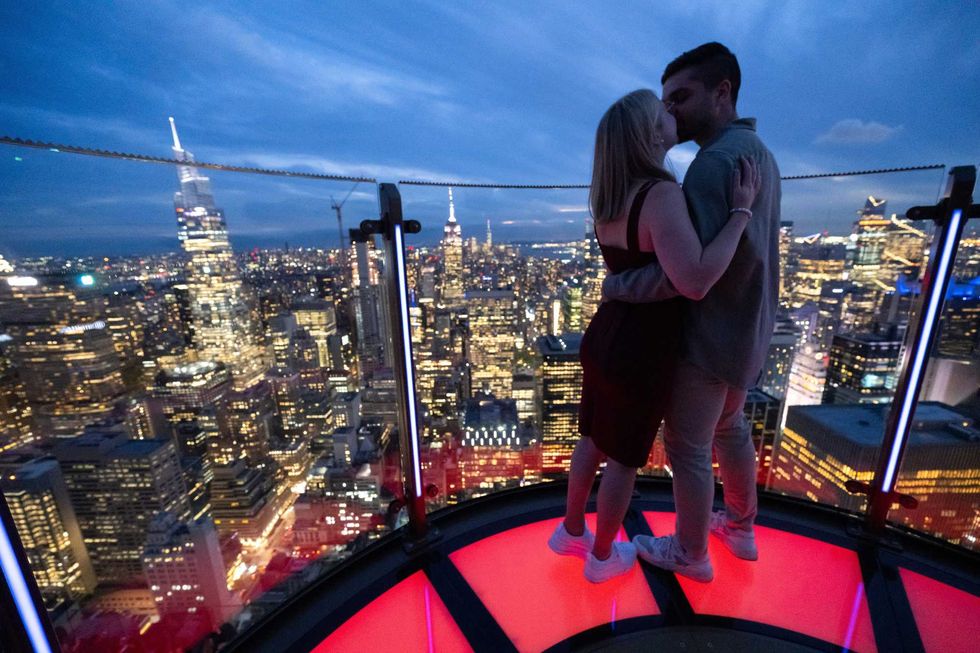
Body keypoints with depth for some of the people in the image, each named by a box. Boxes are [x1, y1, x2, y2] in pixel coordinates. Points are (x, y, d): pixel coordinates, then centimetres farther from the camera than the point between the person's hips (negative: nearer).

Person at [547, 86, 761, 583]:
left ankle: (571, 532, 48)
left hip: (602, 339, 8)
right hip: (640, 355, -7)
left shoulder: (607, 195, 3)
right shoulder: (661, 196, -22)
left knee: (594, 440, 25)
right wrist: (741, 210, -21)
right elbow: (695, 282, -35)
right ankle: (602, 556, 42)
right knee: (625, 458, 16)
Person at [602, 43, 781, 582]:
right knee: (729, 428, 26)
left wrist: (616, 285, -18)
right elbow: (739, 251, 13)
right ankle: (739, 528, 48)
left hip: (710, 335, -10)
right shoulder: (758, 153, 11)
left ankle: (690, 553, 33)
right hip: (745, 327, 10)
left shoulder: (712, 161, -21)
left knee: (687, 445, 9)